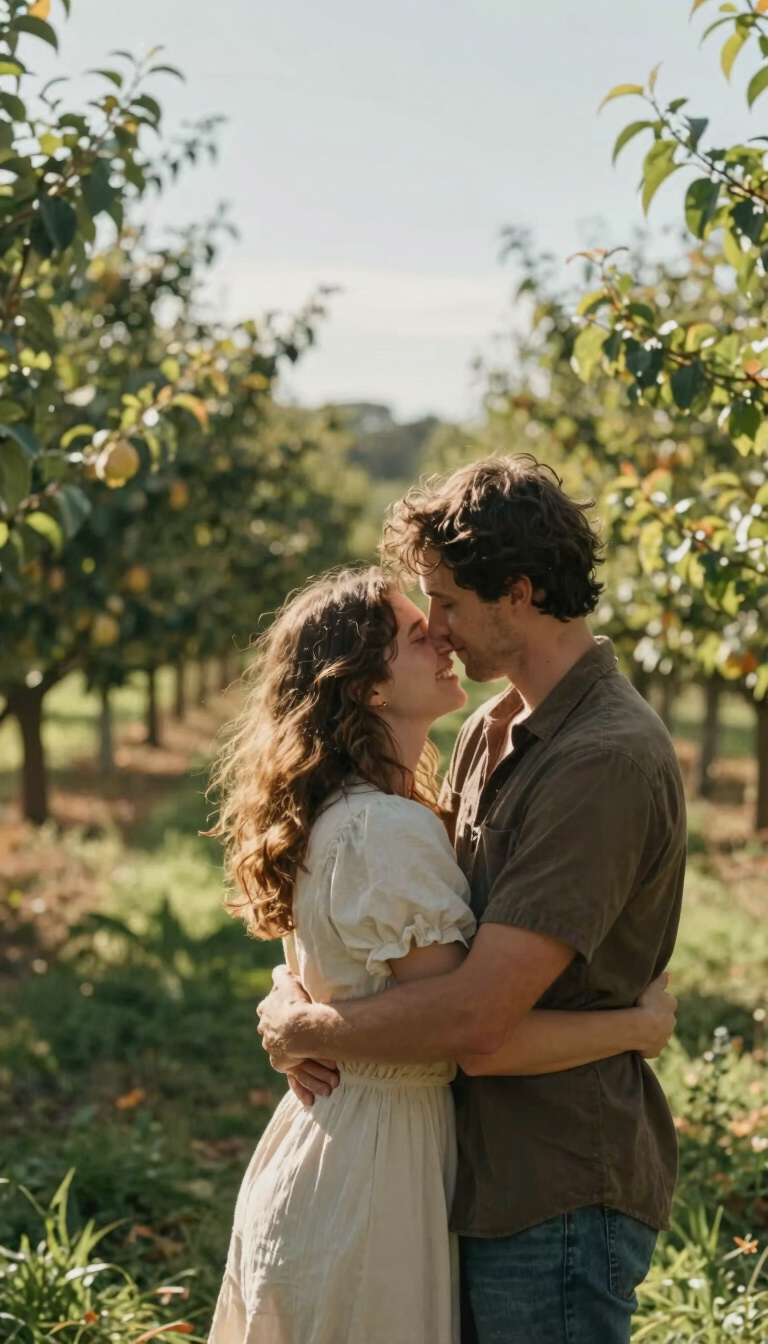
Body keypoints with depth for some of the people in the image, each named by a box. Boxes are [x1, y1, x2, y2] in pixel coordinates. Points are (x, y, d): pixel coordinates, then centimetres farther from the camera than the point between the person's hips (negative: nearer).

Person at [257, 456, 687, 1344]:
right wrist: (309, 1020, -5)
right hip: (484, 1173, 9)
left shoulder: (607, 762, -24)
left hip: (559, 1199, -9)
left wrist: (297, 1028, -13)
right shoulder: (488, 732, 8)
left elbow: (473, 1022, -28)